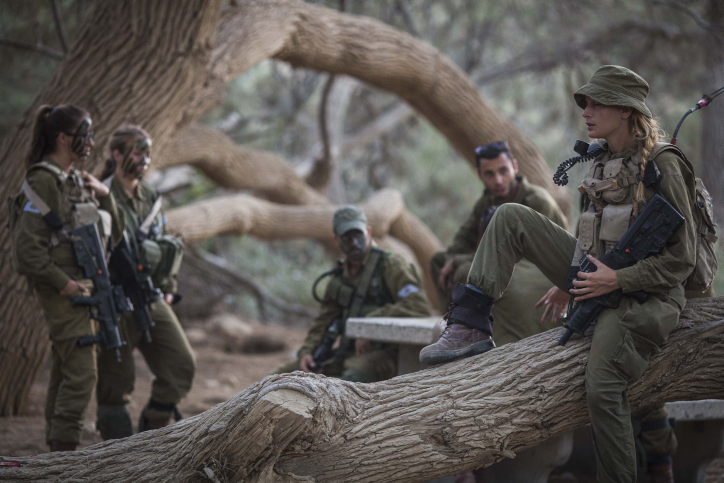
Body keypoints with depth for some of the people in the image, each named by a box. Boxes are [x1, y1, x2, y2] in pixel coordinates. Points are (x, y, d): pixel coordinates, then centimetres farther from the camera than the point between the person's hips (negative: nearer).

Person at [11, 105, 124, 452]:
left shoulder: (76, 180, 16)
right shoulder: (44, 181, -12)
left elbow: (113, 234, 20)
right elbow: (27, 245, -17)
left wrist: (104, 196, 5)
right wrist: (62, 282, -18)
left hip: (82, 288, 9)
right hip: (62, 292, -9)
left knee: (64, 373, 10)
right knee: (81, 373, -12)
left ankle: (57, 449, 14)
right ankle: (64, 451, -9)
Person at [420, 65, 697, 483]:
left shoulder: (663, 165, -12)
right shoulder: (605, 163, 11)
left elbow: (681, 258, -13)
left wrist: (618, 280, -18)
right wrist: (573, 282, 20)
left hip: (640, 294, -8)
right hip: (596, 280, 8)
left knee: (603, 389, -26)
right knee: (512, 217, -2)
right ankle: (470, 326, -10)